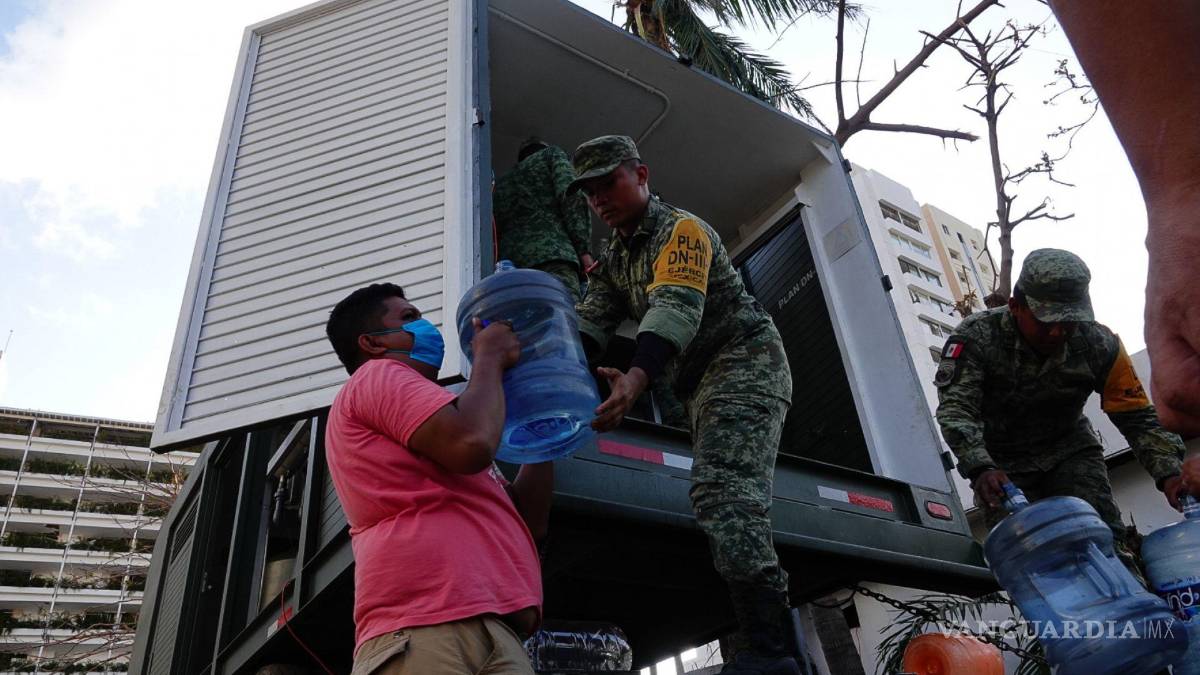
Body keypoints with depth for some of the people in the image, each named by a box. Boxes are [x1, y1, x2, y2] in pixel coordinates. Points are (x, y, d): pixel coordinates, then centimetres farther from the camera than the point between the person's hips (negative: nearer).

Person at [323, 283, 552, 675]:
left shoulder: (431, 444, 34)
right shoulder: (378, 375, 6)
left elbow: (529, 520, 24)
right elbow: (472, 443, -14)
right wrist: (489, 358, 5)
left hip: (490, 631, 9)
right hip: (431, 630, -9)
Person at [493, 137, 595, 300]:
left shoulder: (500, 184, 36)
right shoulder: (551, 154, 23)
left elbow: (493, 235, 23)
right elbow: (570, 194, 3)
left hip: (508, 263, 5)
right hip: (552, 254, -5)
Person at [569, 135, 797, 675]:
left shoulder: (682, 229, -10)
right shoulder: (614, 259, 18)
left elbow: (676, 310, -29)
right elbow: (589, 325, 5)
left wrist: (635, 379, -45)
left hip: (745, 364, -9)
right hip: (702, 386, 9)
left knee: (722, 491, -24)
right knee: (727, 497, 7)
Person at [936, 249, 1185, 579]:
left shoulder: (1099, 344, -13)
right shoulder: (976, 337, -21)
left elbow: (1138, 418, -8)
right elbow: (956, 409, -31)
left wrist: (1168, 472, -25)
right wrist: (981, 469, -47)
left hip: (1070, 452, 2)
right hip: (1000, 465, -2)